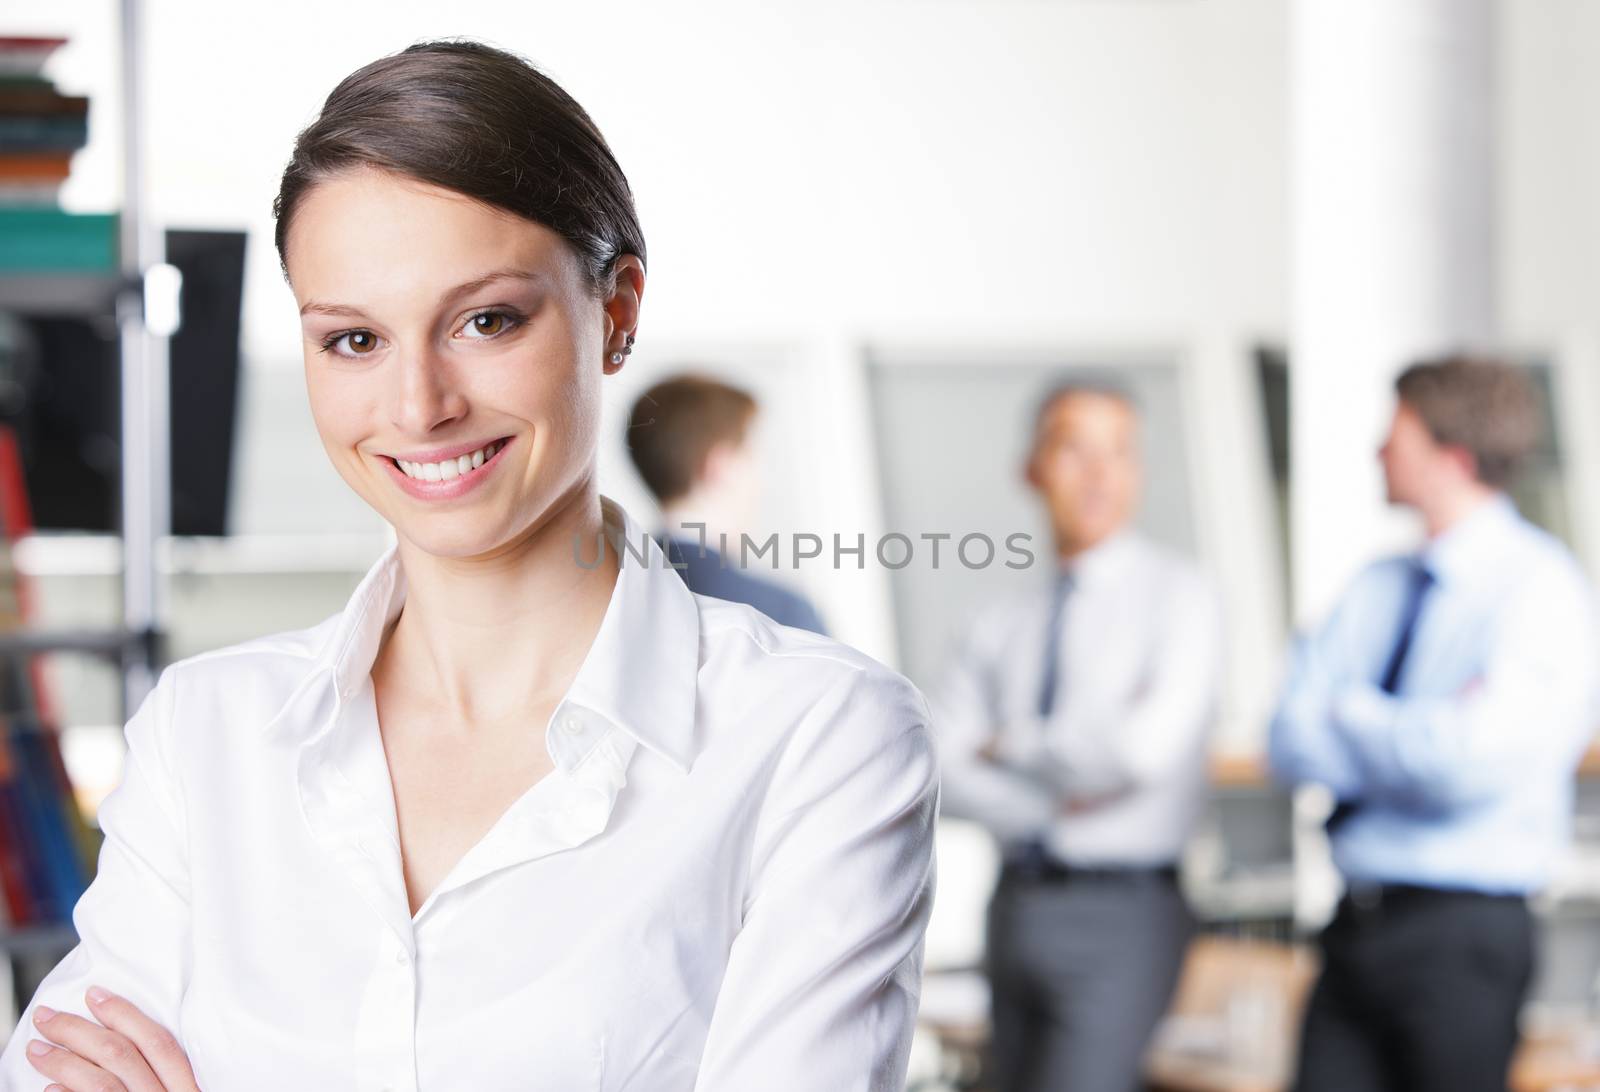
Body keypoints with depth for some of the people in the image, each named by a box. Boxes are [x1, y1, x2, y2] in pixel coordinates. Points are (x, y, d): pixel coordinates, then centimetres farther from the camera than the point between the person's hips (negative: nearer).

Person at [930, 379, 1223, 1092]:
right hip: (1018, 905, 6)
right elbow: (935, 771, 1)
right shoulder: (1001, 626, 12)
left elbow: (1148, 745, -18)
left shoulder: (1177, 593, -3)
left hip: (1121, 915, -6)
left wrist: (1013, 745, -4)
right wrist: (1055, 798, -13)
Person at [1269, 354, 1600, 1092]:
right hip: (1357, 927, 6)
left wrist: (1347, 716, -4)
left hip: (1463, 939, -6)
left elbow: (1472, 762, -20)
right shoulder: (1375, 590, 12)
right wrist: (1407, 734, -12)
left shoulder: (1540, 587, -8)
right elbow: (1290, 746, 3)